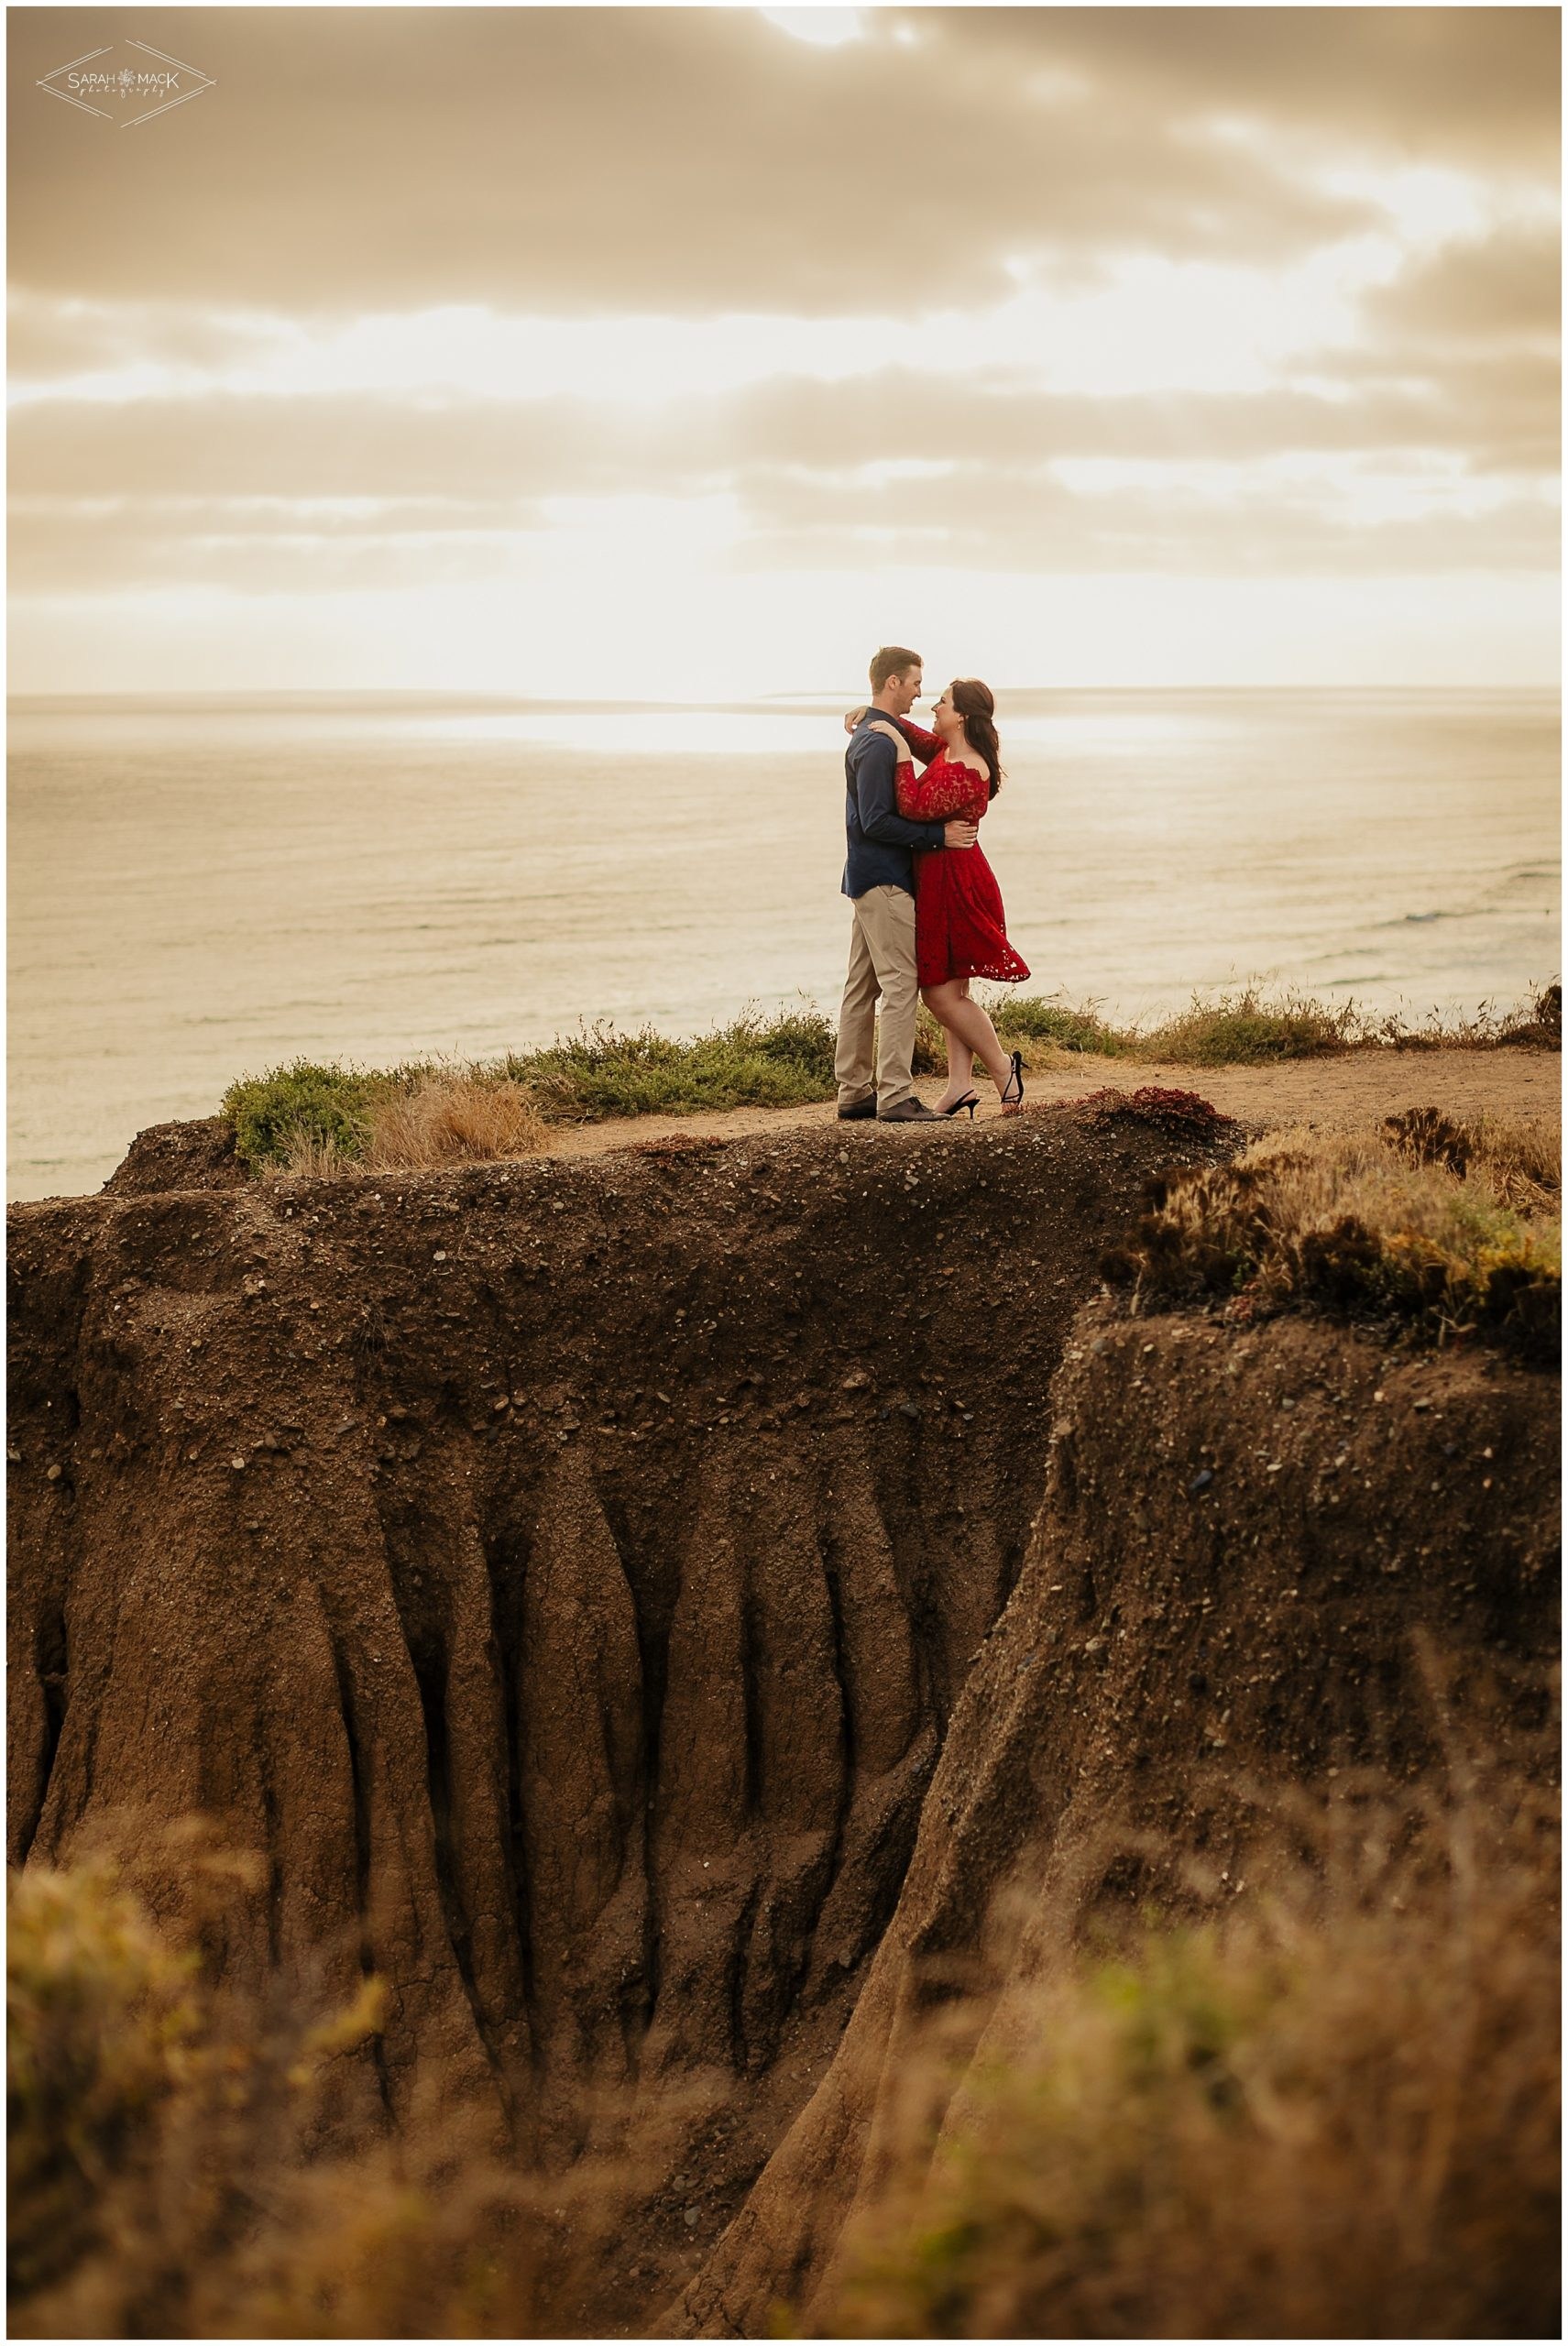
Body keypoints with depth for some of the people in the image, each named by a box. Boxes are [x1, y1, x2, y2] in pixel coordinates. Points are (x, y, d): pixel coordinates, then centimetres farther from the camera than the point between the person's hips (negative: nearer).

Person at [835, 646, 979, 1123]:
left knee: (862, 988, 10)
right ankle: (894, 1096, -12)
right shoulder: (879, 743, -16)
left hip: (867, 878, 11)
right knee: (901, 985, -10)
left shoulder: (865, 736, 16)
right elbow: (876, 821, -21)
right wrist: (938, 836, -18)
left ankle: (854, 1091, 14)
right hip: (885, 879, -11)